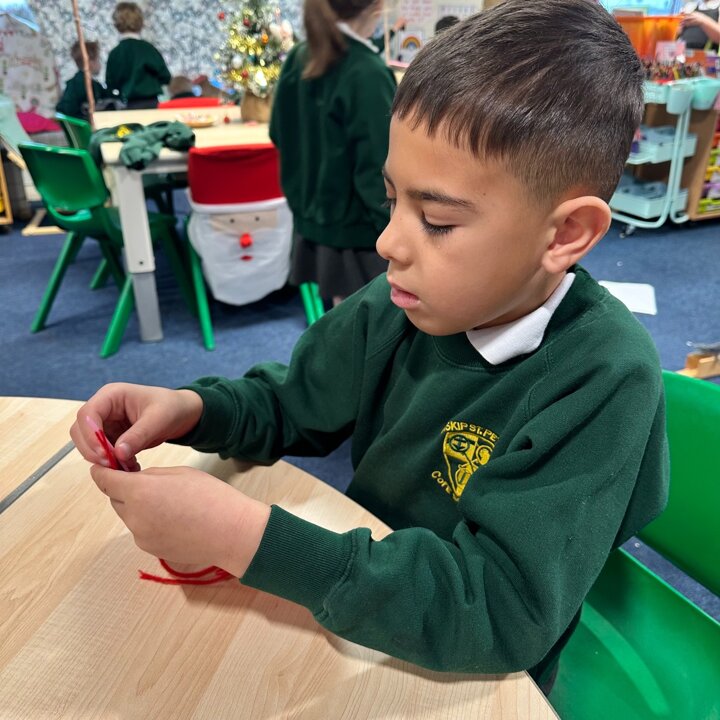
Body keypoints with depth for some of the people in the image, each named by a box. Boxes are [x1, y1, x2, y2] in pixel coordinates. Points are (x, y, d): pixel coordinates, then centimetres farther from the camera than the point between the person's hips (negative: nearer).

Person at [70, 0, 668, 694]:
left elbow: (504, 614, -30)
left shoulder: (604, 379, -26)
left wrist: (249, 536, -35)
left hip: (465, 675, -4)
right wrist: (190, 408, -18)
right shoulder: (400, 302, -11)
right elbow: (292, 405, 3)